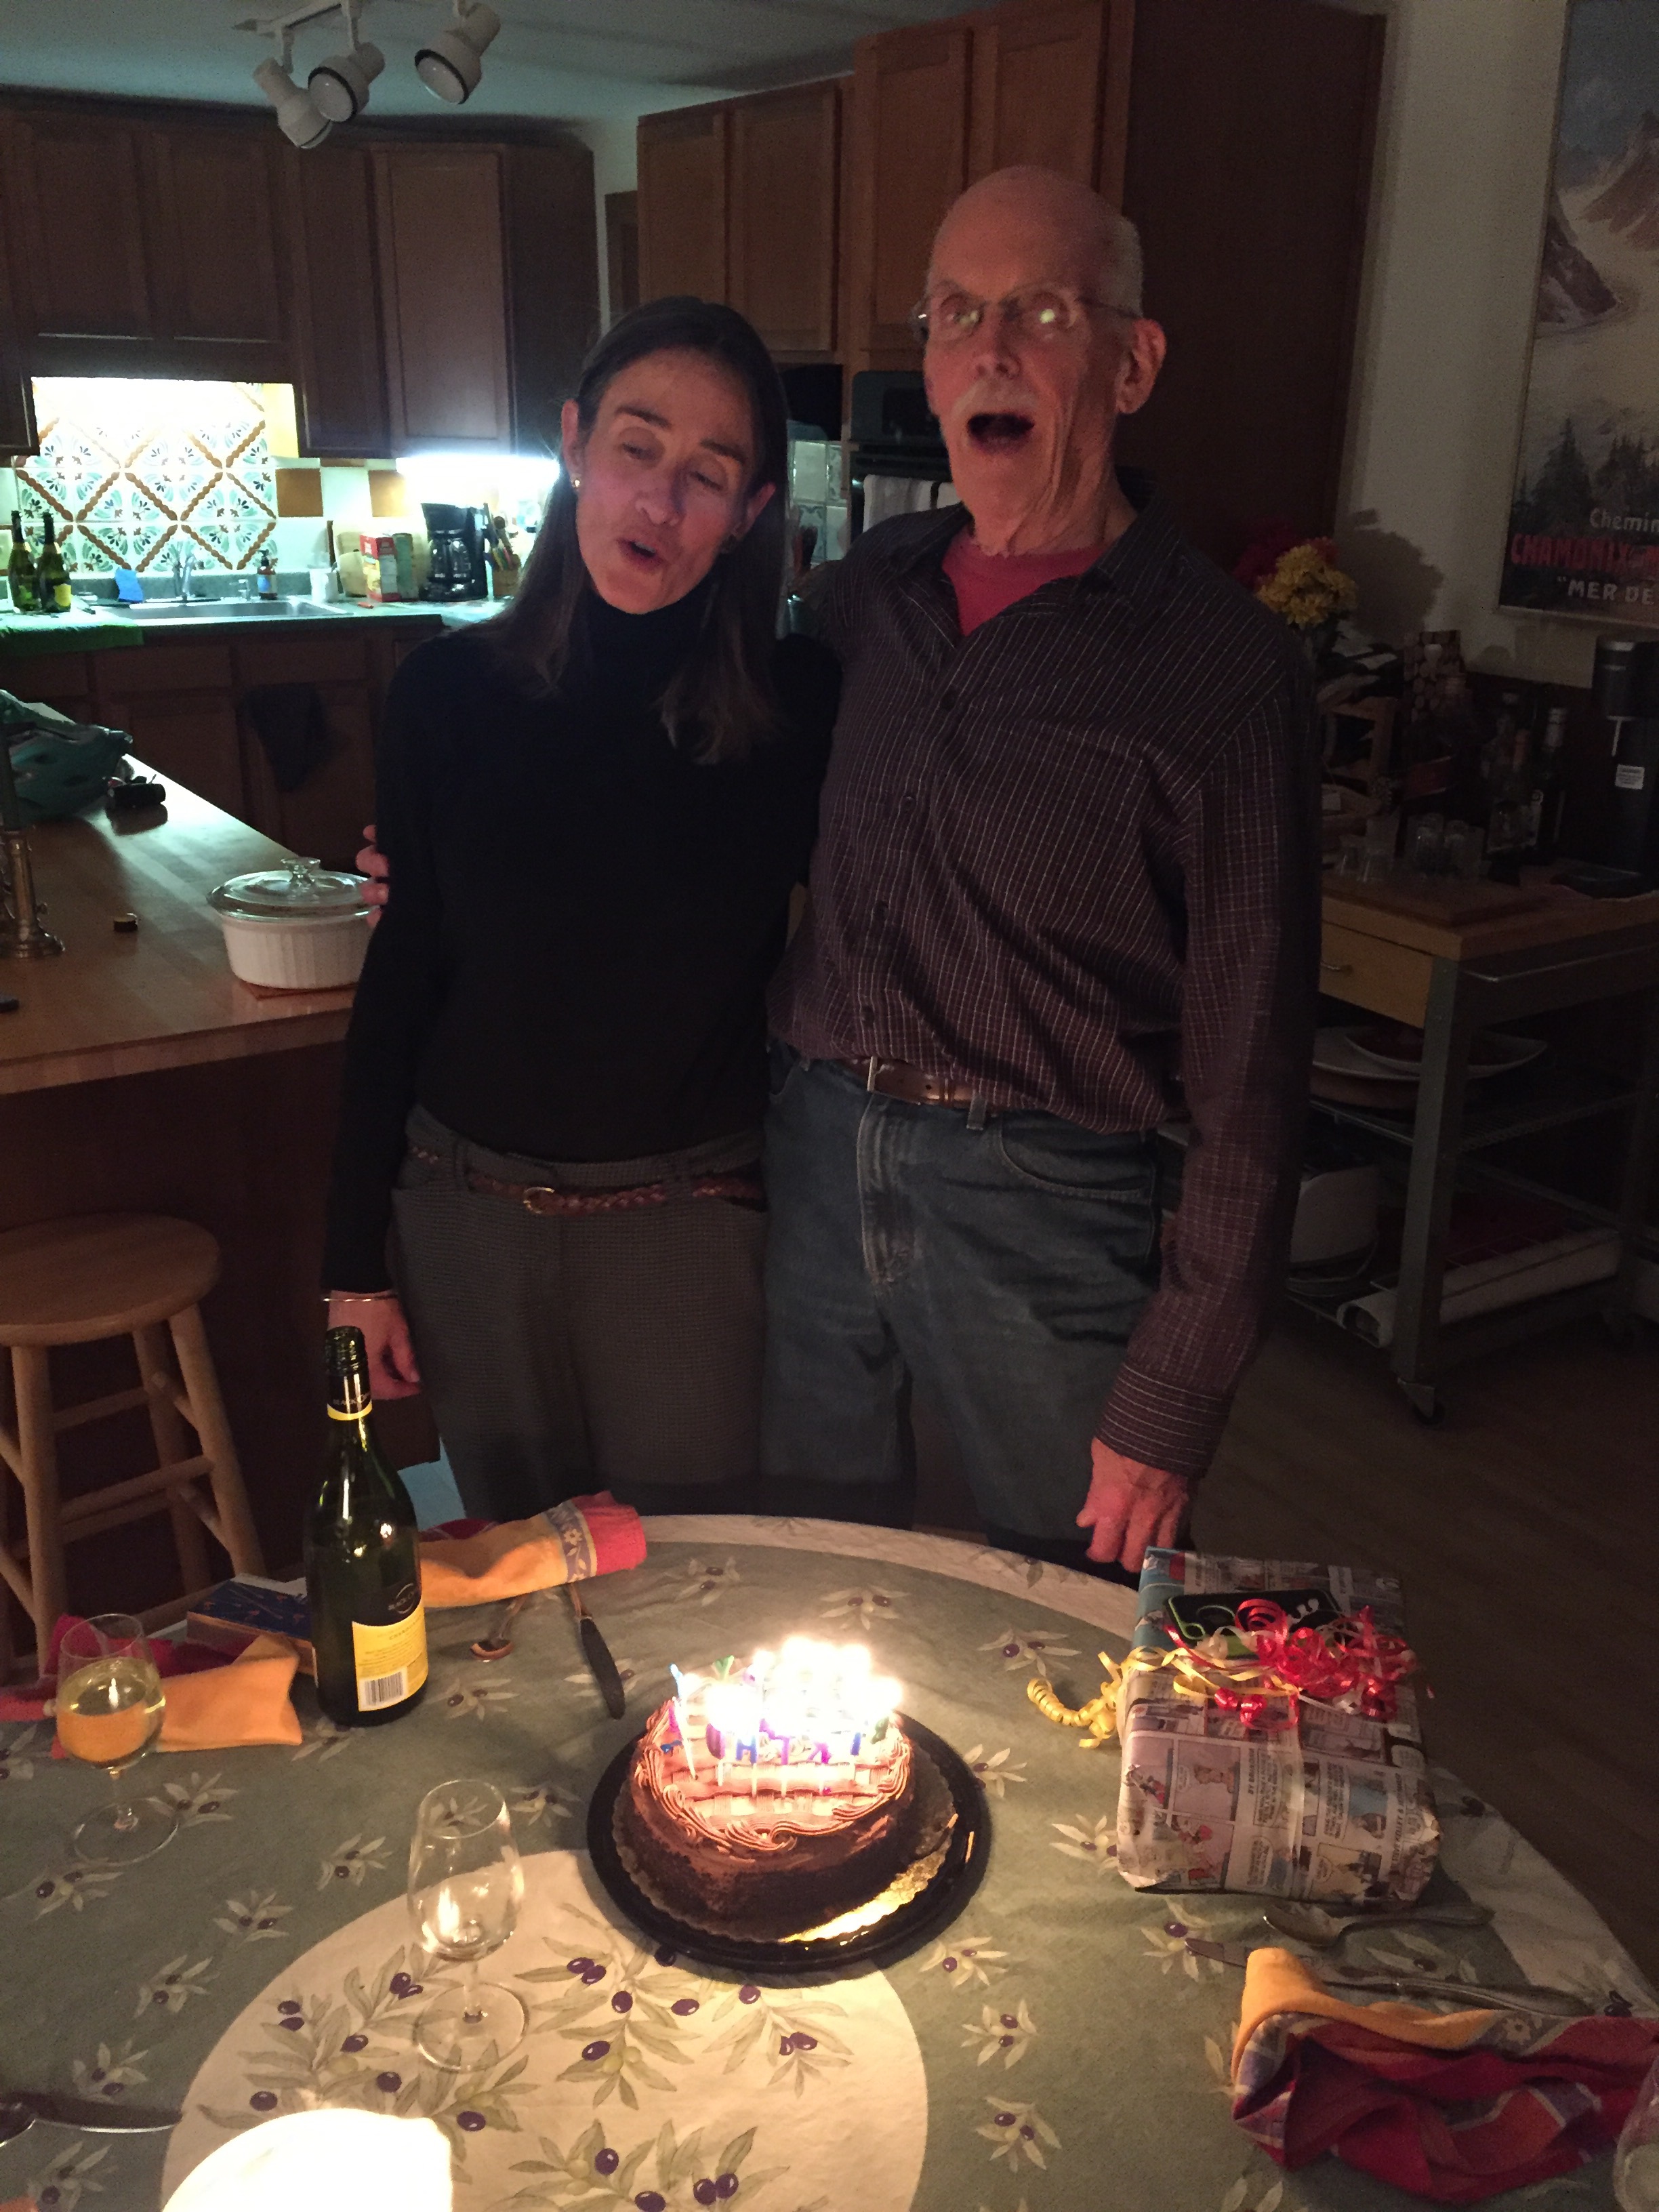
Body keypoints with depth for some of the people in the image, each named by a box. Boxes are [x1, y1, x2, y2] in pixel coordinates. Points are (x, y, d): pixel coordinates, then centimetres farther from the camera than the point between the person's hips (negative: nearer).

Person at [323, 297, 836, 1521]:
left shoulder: (796, 705, -9)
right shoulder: (450, 692, -5)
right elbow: (399, 979, 0)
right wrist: (356, 1261, 2)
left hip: (690, 1223, -2)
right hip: (465, 1212, 2)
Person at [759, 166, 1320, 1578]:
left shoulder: (1222, 666, -11)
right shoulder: (877, 587, 5)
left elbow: (1246, 1085, -11)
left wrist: (1169, 1406, -11)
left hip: (1036, 1198, -4)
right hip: (816, 1146, 5)